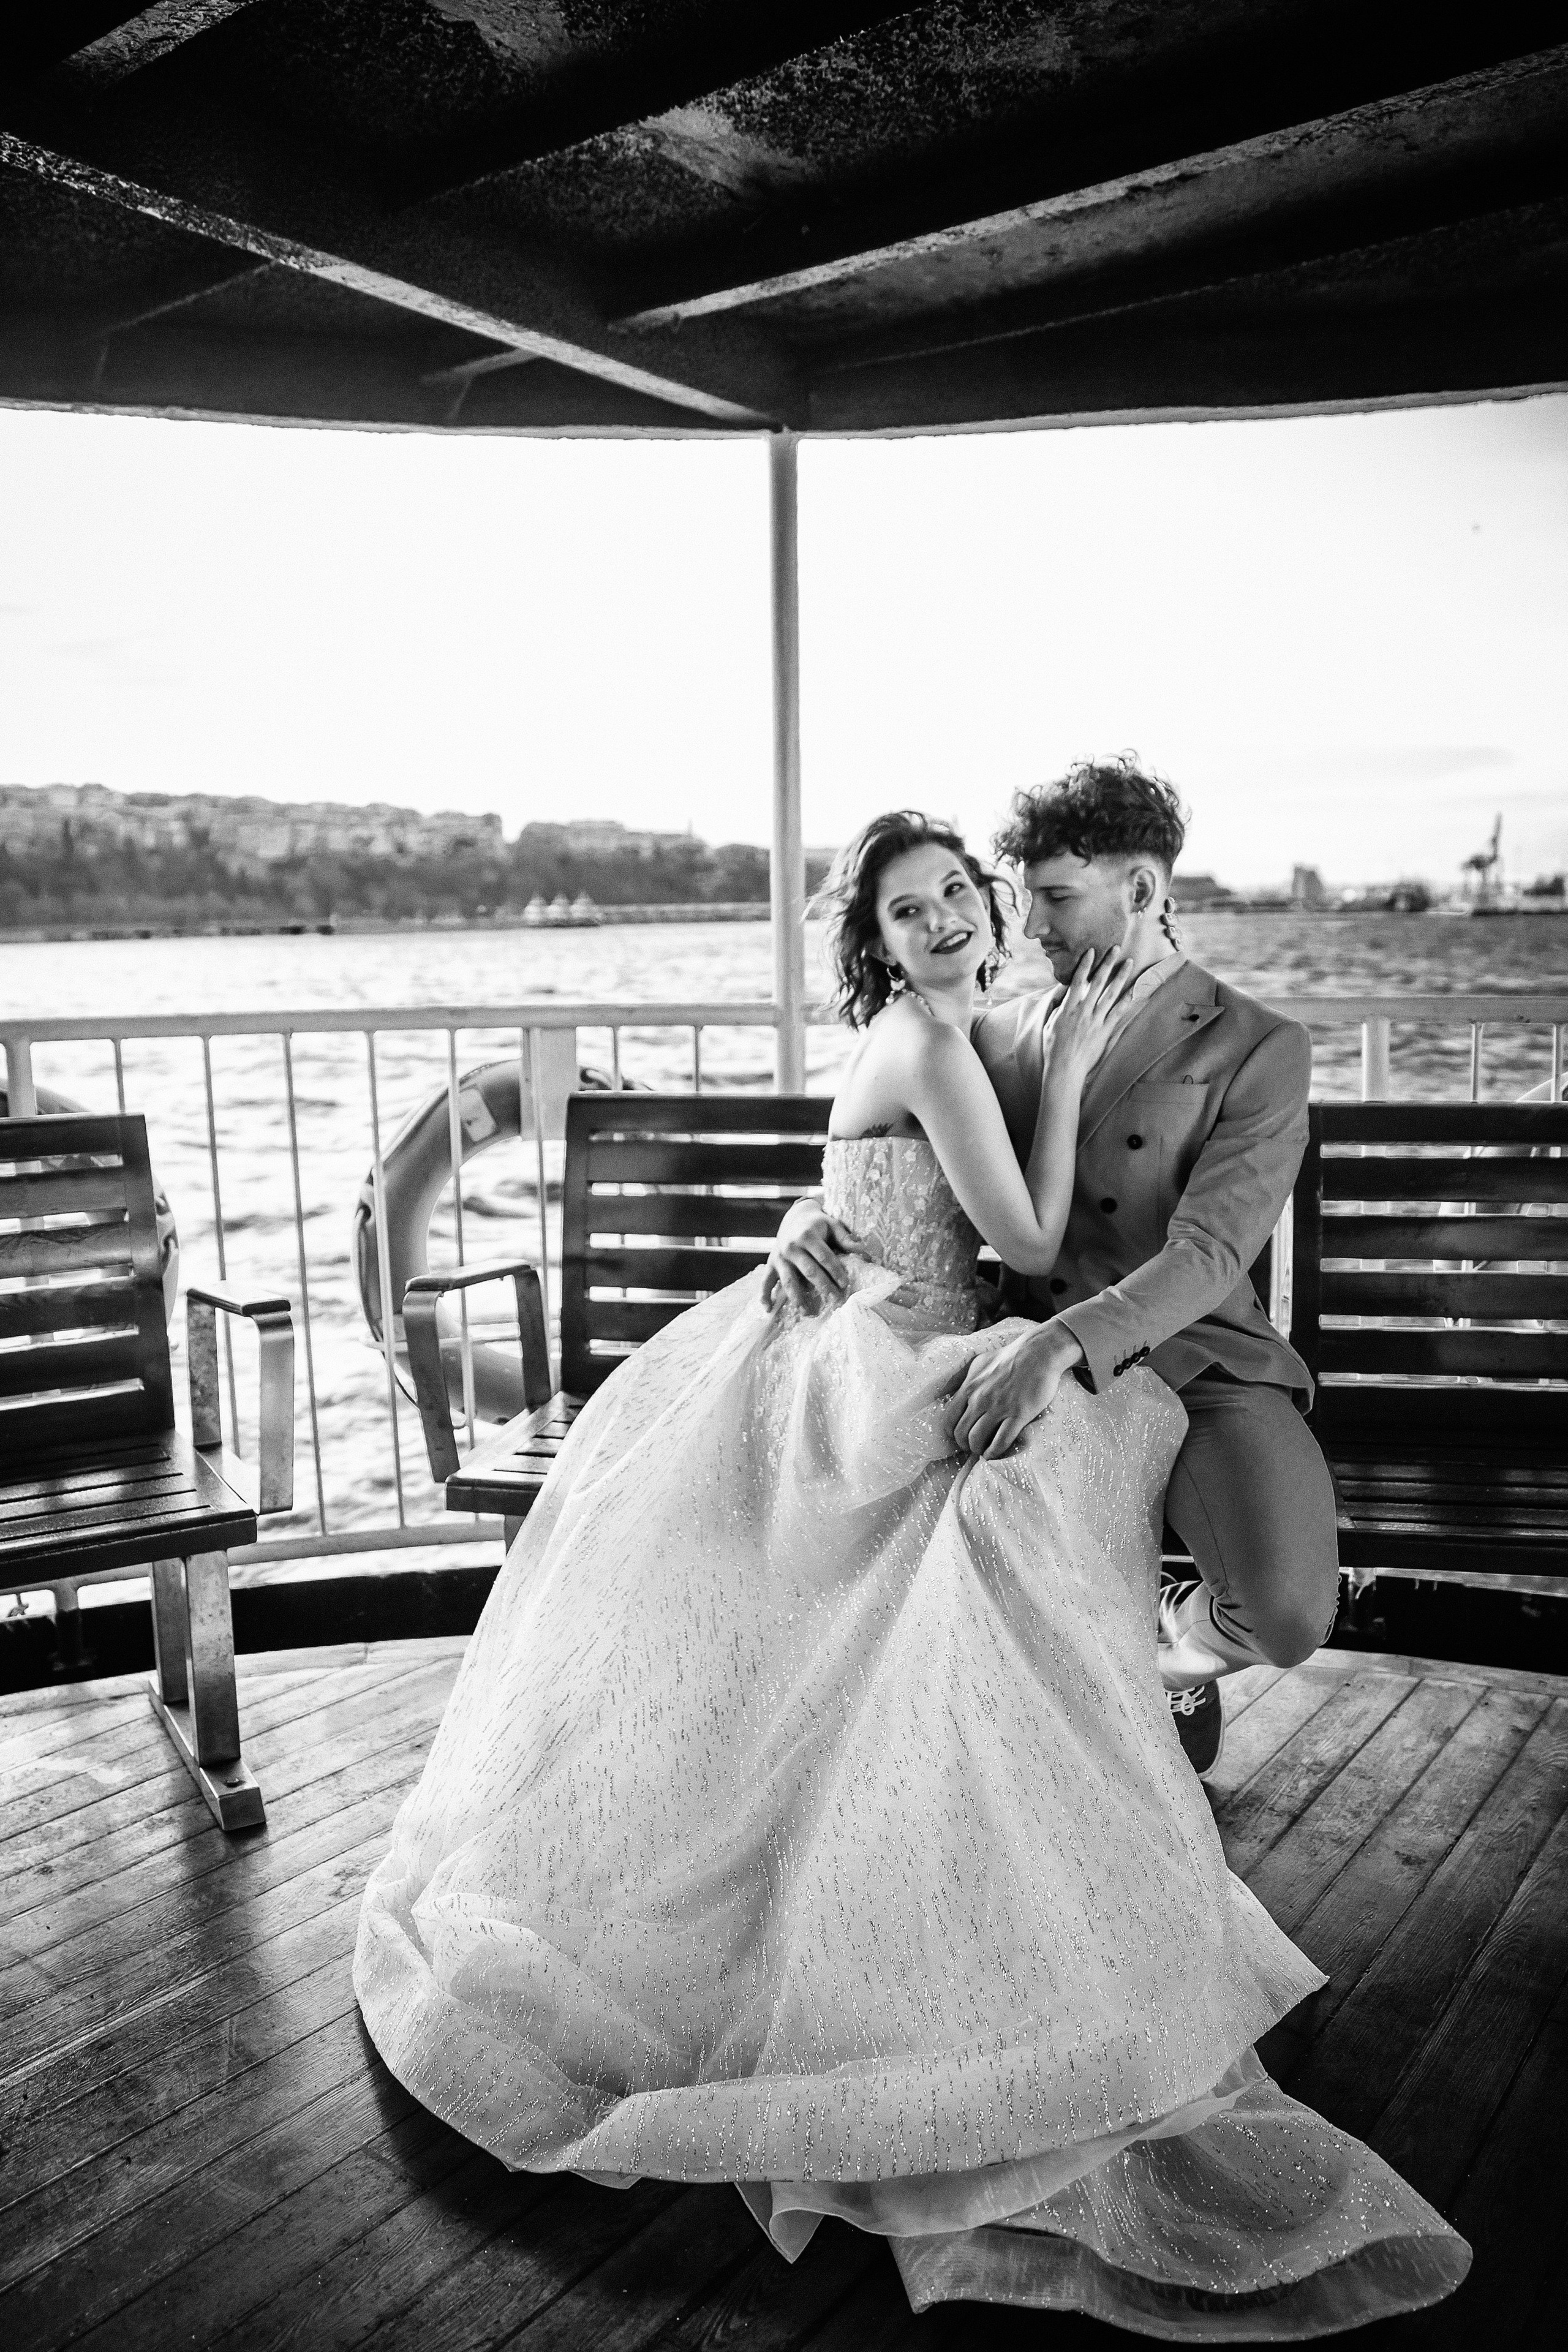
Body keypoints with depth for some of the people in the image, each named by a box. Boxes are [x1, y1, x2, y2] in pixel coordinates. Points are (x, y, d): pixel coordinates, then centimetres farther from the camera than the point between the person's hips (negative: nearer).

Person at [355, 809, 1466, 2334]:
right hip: (868, 1391, -11)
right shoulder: (931, 1044, -16)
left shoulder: (924, 1038, 14)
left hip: (861, 1374, 11)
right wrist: (1066, 1072, -9)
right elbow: (1032, 1248, -14)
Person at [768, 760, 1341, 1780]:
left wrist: (1062, 1342, -34)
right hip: (1035, 1359, 4)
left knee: (1286, 1617, -28)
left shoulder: (1260, 1048, -5)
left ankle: (1184, 1645, 15)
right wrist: (810, 1220, -10)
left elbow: (1207, 1256, -17)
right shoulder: (1005, 1032, 9)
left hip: (1194, 1360, -3)